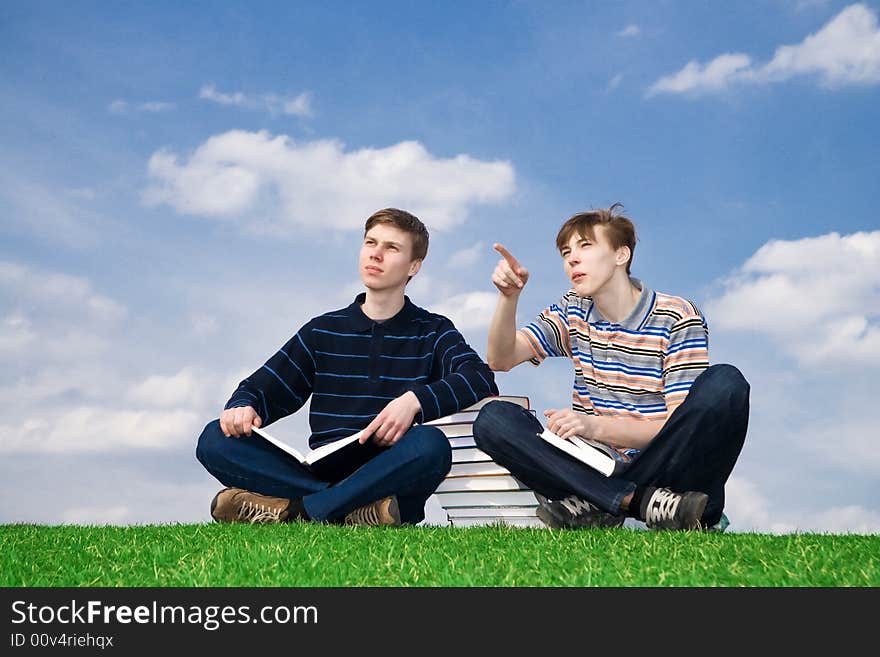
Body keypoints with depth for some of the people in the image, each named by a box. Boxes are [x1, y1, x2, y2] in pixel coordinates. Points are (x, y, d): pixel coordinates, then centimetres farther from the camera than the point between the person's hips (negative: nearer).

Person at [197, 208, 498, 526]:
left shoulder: (433, 332, 11)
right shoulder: (323, 331, 19)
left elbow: (480, 377, -8)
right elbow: (260, 389, 18)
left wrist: (415, 400, -25)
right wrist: (241, 407, -8)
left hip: (391, 476, -2)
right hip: (320, 472, 3)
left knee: (431, 444, -36)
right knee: (216, 439, -18)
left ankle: (293, 511, -31)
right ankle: (349, 511, -31)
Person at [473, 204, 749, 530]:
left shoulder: (678, 318, -3)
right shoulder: (573, 311, 12)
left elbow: (684, 426, -11)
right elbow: (501, 360, 1)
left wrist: (597, 426, -24)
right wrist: (509, 296, -16)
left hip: (664, 466, -3)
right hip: (595, 468, 4)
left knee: (725, 383, -28)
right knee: (492, 418, -20)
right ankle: (643, 501, -29)